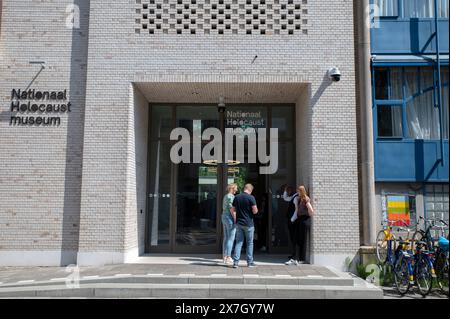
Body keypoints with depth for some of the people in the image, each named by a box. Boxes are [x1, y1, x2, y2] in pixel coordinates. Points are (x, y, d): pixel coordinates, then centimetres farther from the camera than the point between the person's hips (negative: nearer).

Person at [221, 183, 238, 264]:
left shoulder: (225, 196, 17)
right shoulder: (231, 196, -13)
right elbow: (231, 208, -20)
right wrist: (235, 219, -20)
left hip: (224, 217, 10)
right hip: (230, 218, -10)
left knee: (226, 238, 11)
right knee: (231, 238, -7)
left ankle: (225, 257, 13)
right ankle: (228, 258, -7)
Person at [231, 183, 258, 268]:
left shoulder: (237, 197, 3)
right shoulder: (251, 198, -12)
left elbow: (233, 210, 9)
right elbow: (255, 211, -13)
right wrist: (256, 209, 8)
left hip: (239, 223, 4)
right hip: (248, 224, -4)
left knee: (238, 242, 7)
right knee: (249, 243, 8)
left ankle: (235, 262, 1)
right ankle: (250, 262, 14)